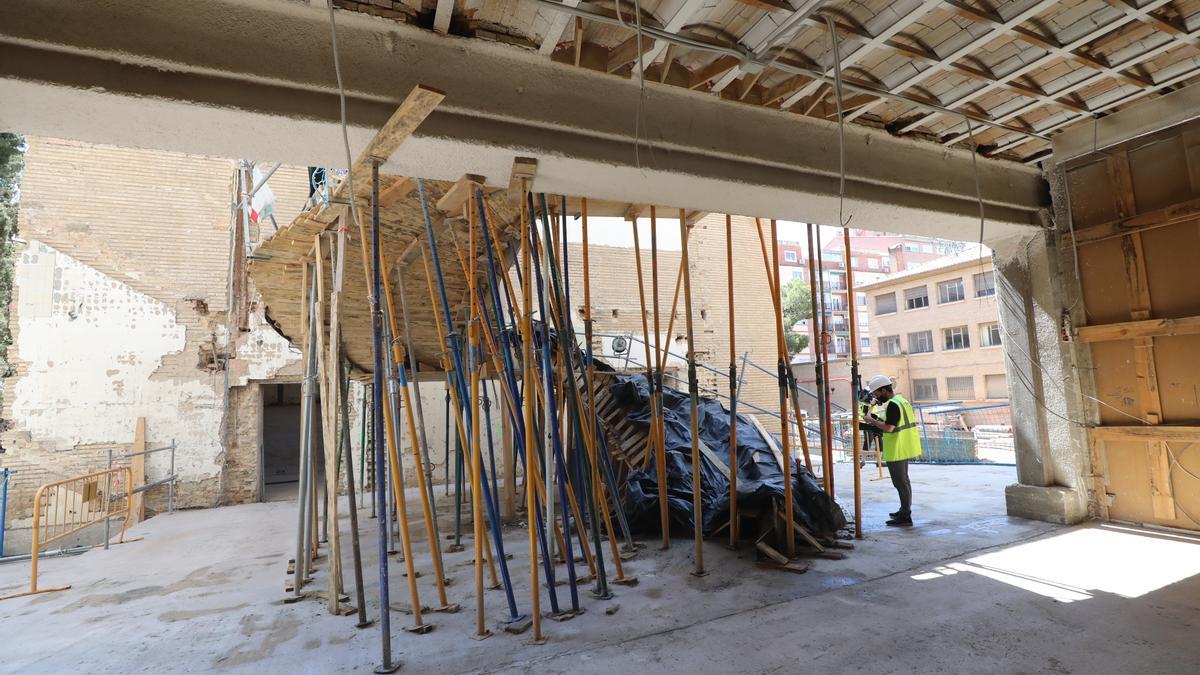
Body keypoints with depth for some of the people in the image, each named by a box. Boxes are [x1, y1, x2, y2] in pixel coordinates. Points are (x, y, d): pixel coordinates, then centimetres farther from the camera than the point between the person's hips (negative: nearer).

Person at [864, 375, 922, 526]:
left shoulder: (893, 404, -20)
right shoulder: (902, 400, 12)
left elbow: (888, 428, -26)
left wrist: (873, 421, -13)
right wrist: (879, 422, 9)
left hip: (896, 450, -10)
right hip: (904, 449, 10)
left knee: (900, 483, -4)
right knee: (904, 481, 20)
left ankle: (905, 517, 2)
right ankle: (905, 510, 31)